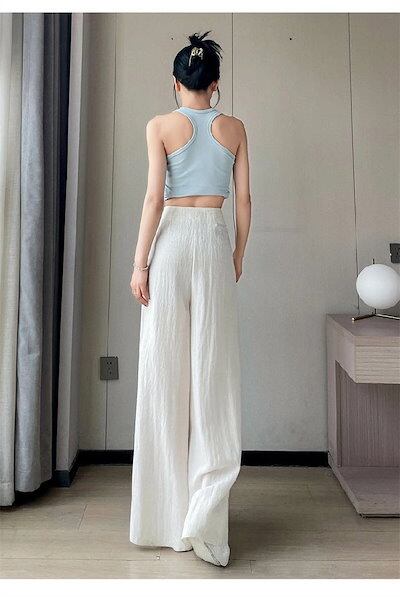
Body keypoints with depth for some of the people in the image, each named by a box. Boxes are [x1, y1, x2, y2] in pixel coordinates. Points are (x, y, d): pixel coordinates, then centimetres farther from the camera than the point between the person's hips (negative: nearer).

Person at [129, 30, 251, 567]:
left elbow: (155, 196, -6)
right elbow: (243, 199, 7)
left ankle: (169, 512, 12)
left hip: (171, 238, -1)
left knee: (166, 368, 3)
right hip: (214, 239, 2)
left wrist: (139, 262, -4)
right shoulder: (235, 128, 9)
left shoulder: (161, 126, 2)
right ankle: (202, 514, 1)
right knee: (213, 367, 2)